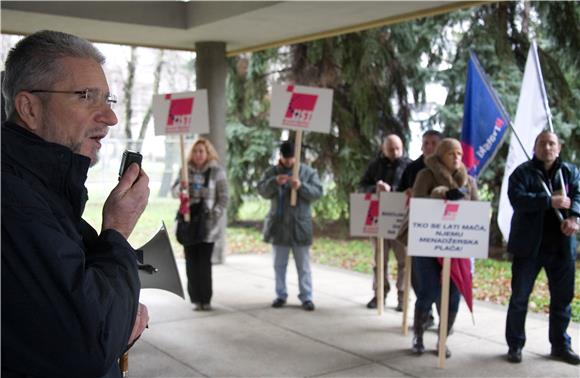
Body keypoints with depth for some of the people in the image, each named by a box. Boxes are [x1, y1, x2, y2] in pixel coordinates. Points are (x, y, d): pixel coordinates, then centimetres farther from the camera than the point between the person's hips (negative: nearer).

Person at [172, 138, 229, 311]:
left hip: (207, 224, -3)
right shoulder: (186, 170, 8)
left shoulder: (217, 171, -2)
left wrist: (215, 216, -13)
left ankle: (206, 299, 6)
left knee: (204, 262, -5)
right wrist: (180, 187, -15)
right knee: (191, 262, 4)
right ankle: (196, 299, 12)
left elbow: (223, 198, -2)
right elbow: (174, 191, 8)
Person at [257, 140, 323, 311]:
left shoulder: (308, 172, 1)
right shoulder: (271, 172, 5)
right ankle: (281, 295, 21)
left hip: (300, 226, -2)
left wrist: (301, 186, -24)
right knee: (279, 265, 11)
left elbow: (318, 192, -7)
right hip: (278, 225, 2)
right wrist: (274, 182, -23)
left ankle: (306, 297, 9)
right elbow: (262, 190, -5)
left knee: (303, 265, 3)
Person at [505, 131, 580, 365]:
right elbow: (517, 199, -16)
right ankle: (515, 345, 14)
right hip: (529, 245, -3)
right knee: (519, 297, 2)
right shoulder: (523, 172, 0)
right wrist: (550, 201, -22)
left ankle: (560, 345, 25)